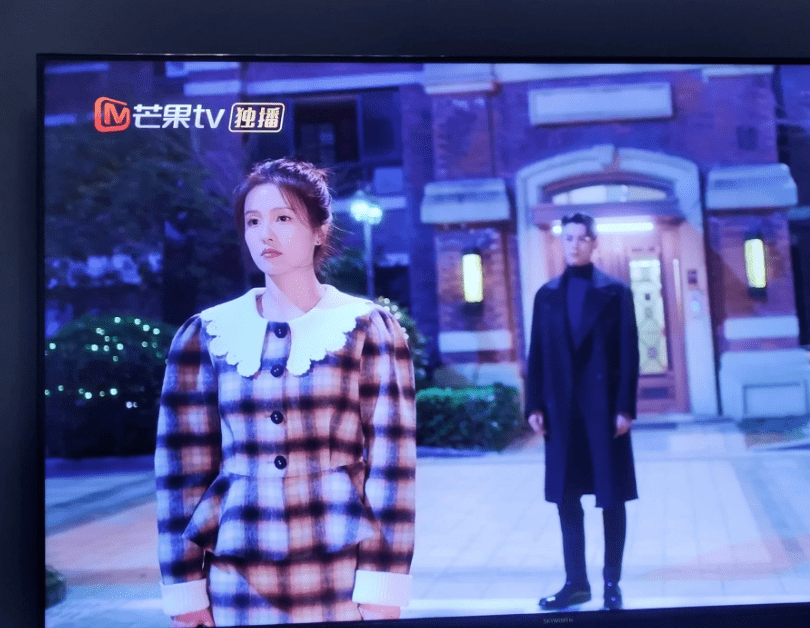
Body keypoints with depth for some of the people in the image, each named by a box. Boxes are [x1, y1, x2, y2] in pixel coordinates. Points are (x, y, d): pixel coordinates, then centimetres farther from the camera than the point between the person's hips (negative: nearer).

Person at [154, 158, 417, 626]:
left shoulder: (369, 329, -2)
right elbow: (182, 467, 5)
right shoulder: (205, 335, 4)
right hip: (237, 579, 2)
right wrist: (184, 586, 2)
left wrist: (384, 584, -9)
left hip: (343, 578, -2)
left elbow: (392, 462, -5)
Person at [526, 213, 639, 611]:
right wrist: (535, 406, 0)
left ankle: (612, 583, 15)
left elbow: (629, 353, -4)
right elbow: (537, 354, 7)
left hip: (605, 407, -3)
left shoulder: (616, 292, 2)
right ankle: (576, 581, 17)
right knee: (566, 498, 7)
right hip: (561, 410, 3)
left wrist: (625, 407, -11)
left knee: (612, 498, 5)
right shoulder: (547, 295, 10)